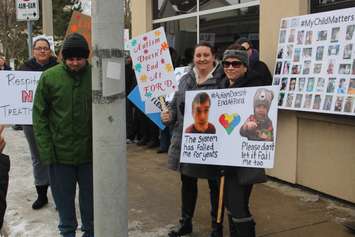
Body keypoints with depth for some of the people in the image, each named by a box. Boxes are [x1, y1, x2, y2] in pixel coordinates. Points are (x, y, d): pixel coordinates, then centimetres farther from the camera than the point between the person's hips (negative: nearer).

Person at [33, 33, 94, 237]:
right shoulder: (49, 77, -7)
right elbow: (39, 114, -3)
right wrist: (46, 148, -8)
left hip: (89, 151, 0)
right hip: (60, 152, 0)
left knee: (90, 195, 15)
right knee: (64, 197, 14)